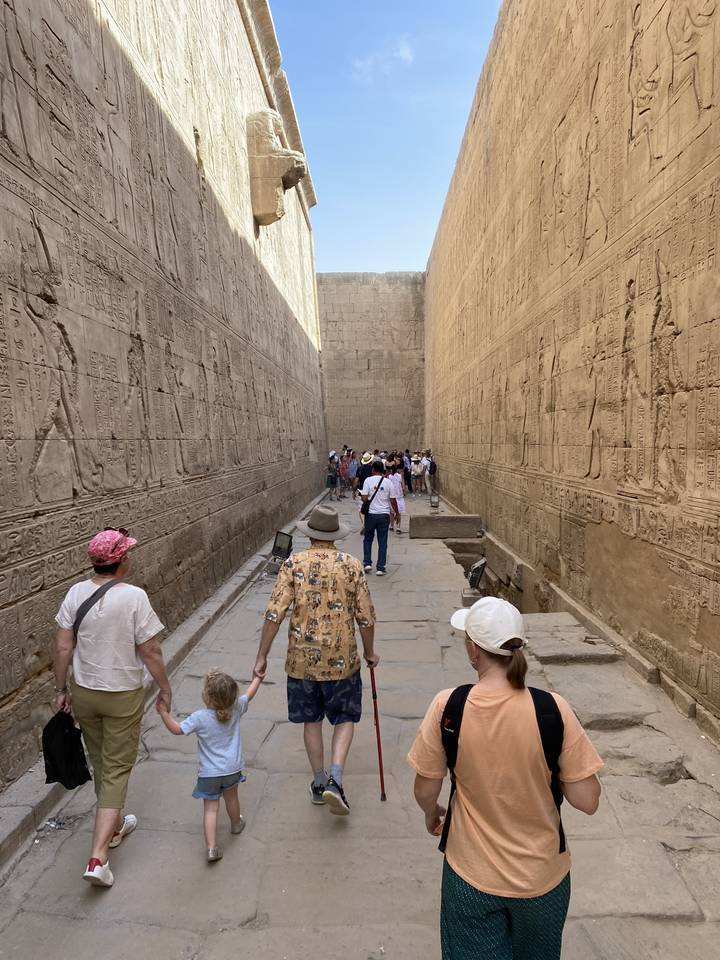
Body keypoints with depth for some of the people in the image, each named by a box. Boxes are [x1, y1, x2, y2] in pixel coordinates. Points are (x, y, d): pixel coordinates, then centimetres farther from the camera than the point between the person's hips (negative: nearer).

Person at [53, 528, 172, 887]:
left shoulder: (76, 593, -9)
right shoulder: (134, 597, -22)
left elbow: (63, 648, -4)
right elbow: (150, 653, -17)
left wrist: (60, 689, 11)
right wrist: (165, 689, -3)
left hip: (83, 693, 5)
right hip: (123, 696, -5)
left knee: (100, 764, 24)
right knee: (117, 769, 10)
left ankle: (114, 825, 45)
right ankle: (98, 857, 9)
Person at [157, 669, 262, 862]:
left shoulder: (200, 717, -23)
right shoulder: (236, 709, -13)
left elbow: (177, 730, -14)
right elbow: (249, 694, 3)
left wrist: (164, 713, -7)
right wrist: (258, 677, 19)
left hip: (208, 773, -3)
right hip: (232, 769, 3)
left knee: (210, 808, 8)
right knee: (231, 798, 27)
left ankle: (211, 848, 0)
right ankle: (236, 824, 49)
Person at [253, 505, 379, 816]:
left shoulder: (293, 564, -8)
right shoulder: (351, 565, -8)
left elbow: (274, 614, -12)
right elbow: (366, 618, -5)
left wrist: (262, 657, -3)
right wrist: (369, 653, 11)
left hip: (302, 659, 1)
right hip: (341, 659, -1)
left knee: (312, 721, 20)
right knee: (345, 719, 18)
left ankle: (319, 783, 32)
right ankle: (335, 780, 5)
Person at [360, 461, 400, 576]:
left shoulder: (368, 480, -7)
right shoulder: (388, 482, -1)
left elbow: (365, 498, -12)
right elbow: (393, 500, 1)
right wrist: (396, 513, 13)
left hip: (371, 514, -1)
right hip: (384, 515, 1)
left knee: (368, 539, 18)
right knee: (382, 542, 7)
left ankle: (367, 563, 12)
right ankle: (381, 568, 7)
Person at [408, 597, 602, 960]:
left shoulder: (448, 706, -23)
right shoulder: (552, 709, -24)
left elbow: (425, 792, -10)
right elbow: (587, 800, -15)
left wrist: (432, 814, 11)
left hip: (472, 877, -2)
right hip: (542, 876, 2)